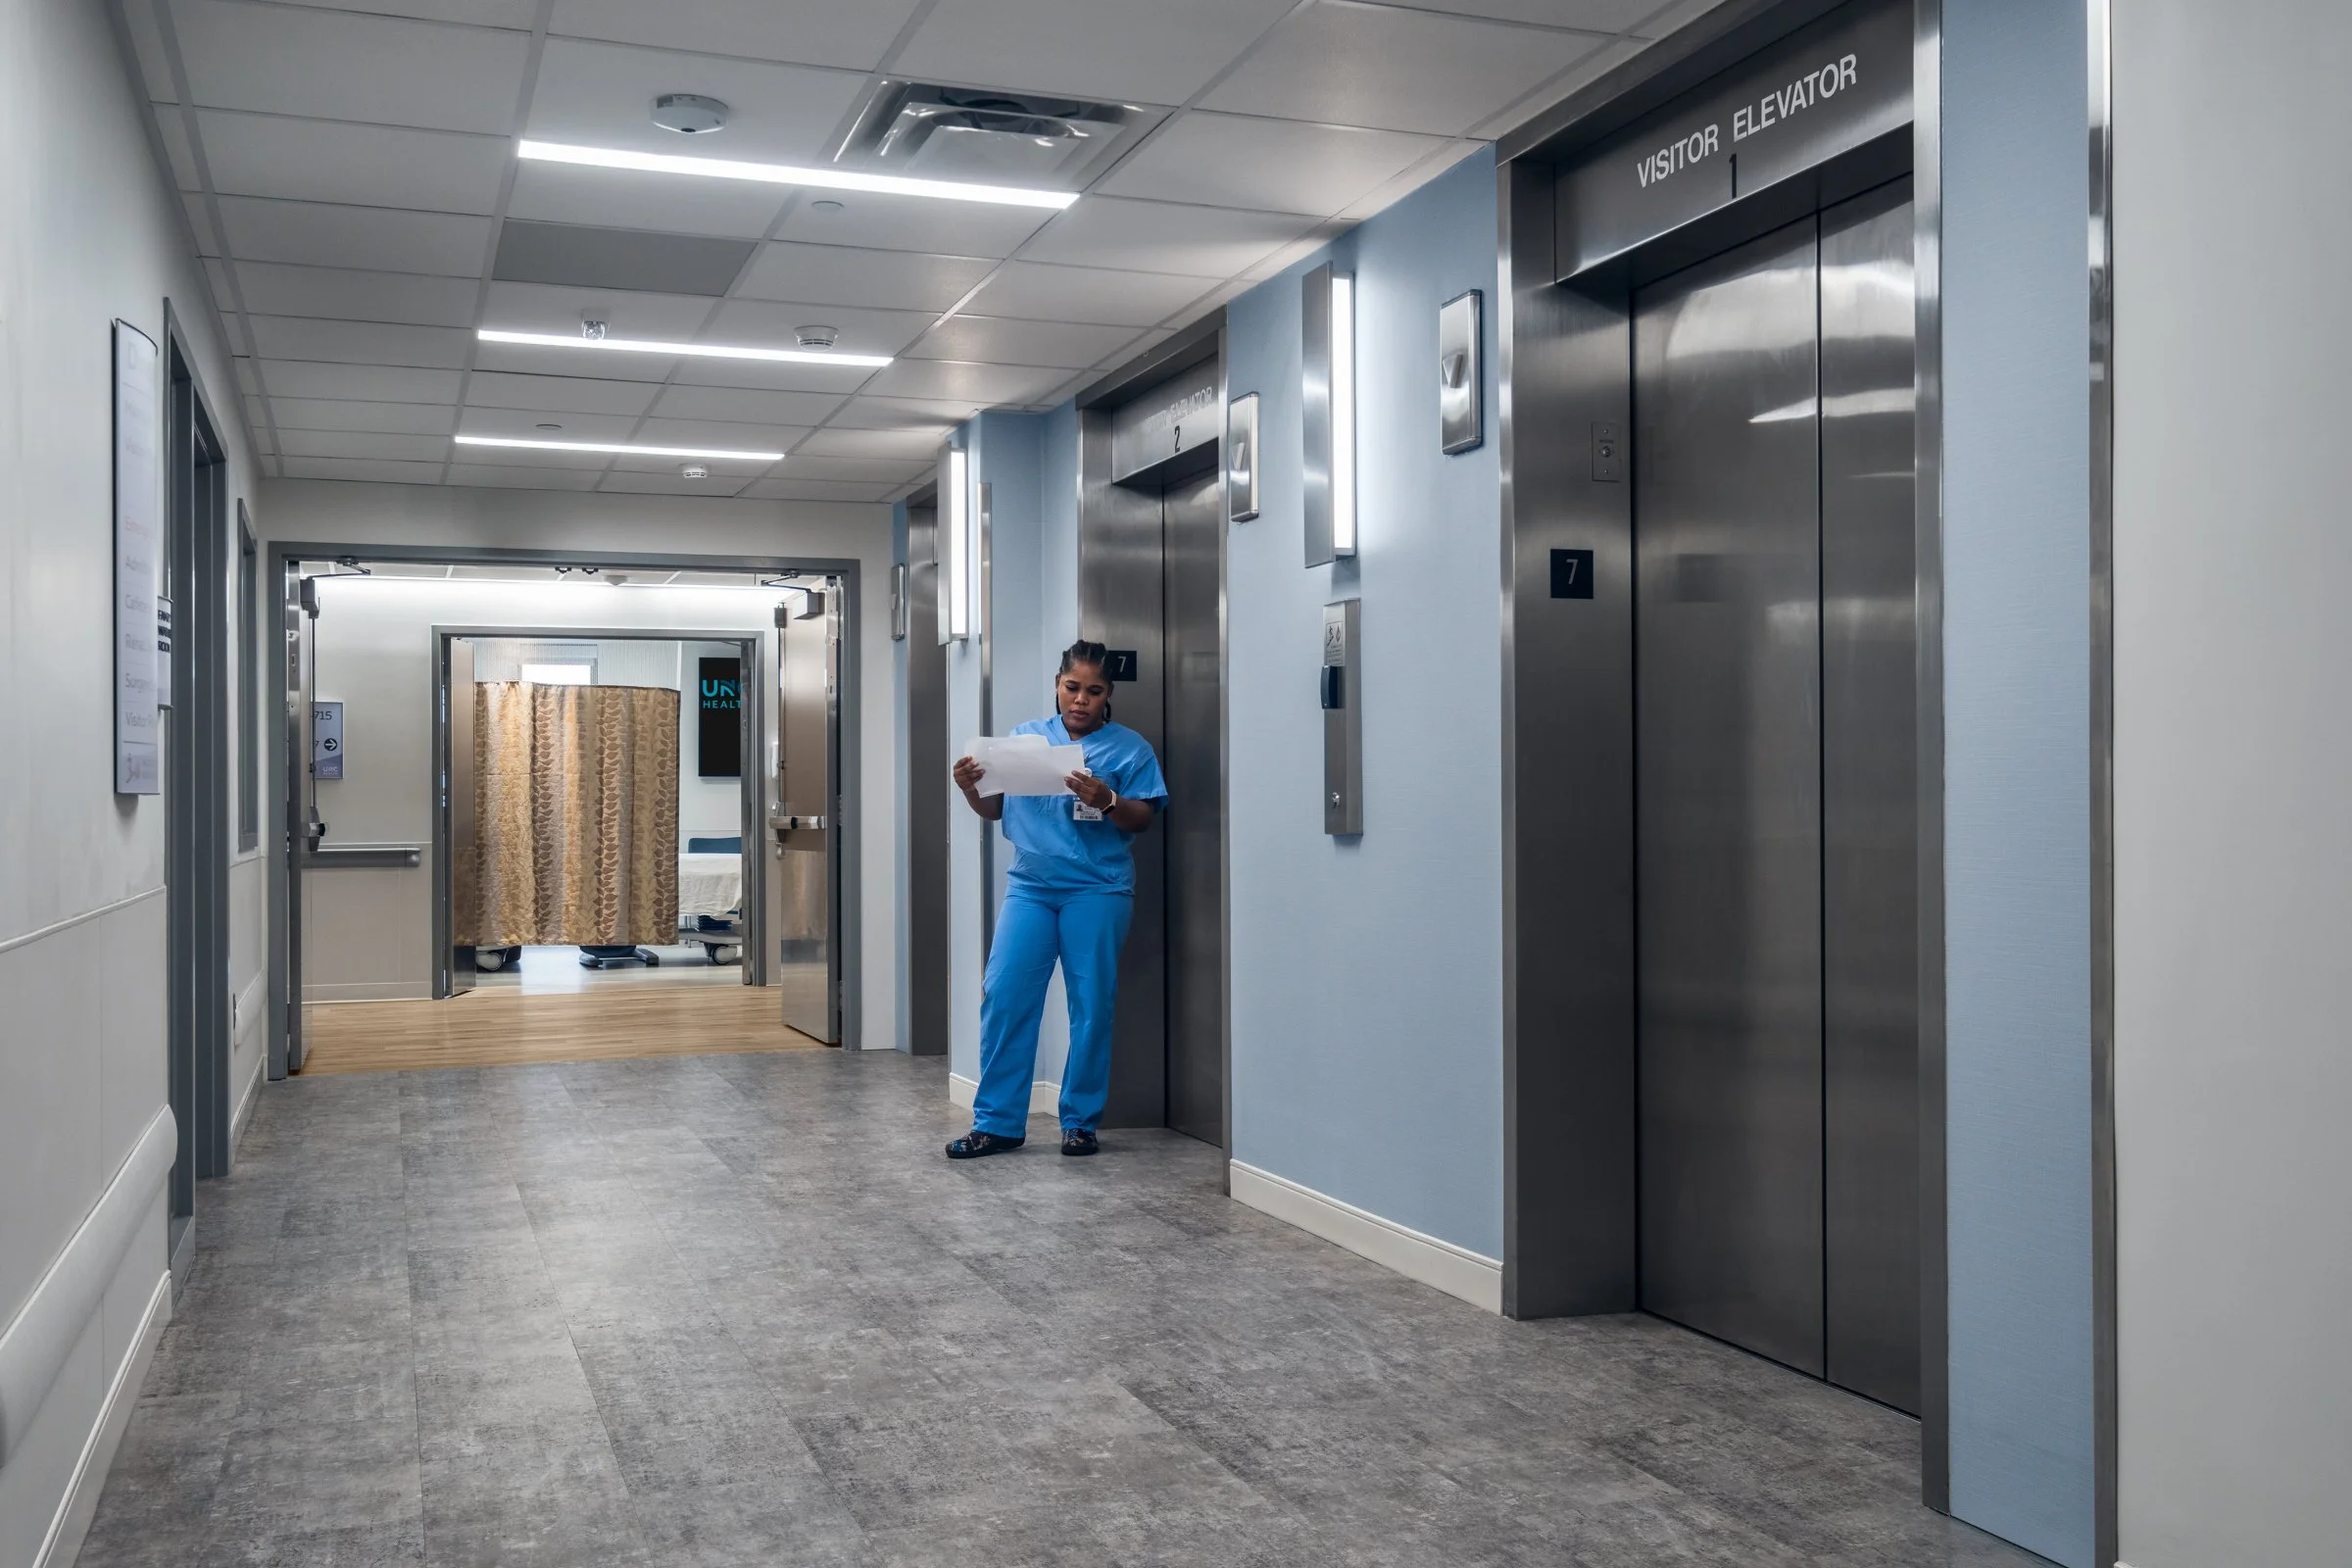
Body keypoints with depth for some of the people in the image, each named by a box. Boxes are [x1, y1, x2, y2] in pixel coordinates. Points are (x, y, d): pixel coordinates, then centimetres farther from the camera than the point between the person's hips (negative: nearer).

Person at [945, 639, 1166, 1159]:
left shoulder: (1129, 747, 3)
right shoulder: (1025, 737, 12)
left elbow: (1142, 820, -2)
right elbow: (995, 809, 13)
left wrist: (1107, 800, -20)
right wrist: (970, 788, -6)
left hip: (1097, 890, -2)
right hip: (1030, 885, 2)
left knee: (1091, 1005, 1)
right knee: (1004, 996, -4)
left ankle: (1081, 1121, 13)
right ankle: (998, 1122, 4)